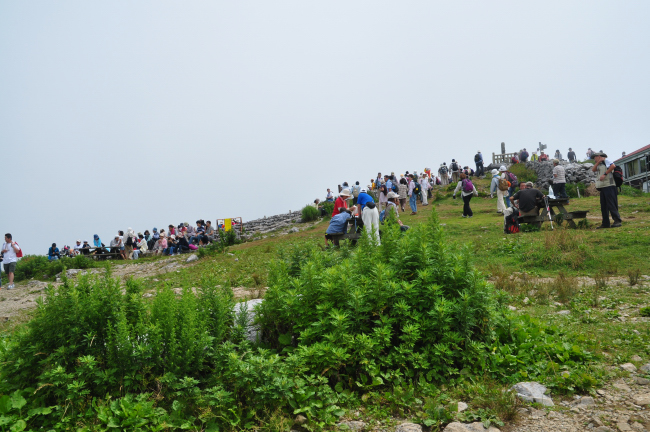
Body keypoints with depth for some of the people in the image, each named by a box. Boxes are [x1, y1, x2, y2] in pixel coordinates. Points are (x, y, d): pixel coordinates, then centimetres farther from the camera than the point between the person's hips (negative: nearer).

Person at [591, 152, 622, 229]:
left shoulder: (606, 160, -2)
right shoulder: (599, 165, 23)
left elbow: (613, 166, -18)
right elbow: (593, 170, 9)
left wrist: (605, 174, -19)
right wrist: (598, 162, 2)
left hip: (609, 186, -9)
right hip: (602, 187, 9)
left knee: (611, 204, -13)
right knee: (603, 206, 8)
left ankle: (617, 221, -13)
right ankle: (605, 223, 11)